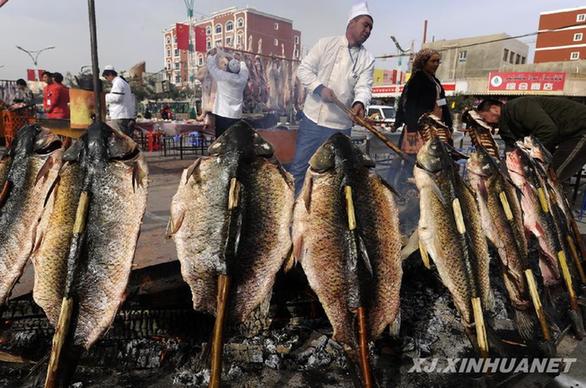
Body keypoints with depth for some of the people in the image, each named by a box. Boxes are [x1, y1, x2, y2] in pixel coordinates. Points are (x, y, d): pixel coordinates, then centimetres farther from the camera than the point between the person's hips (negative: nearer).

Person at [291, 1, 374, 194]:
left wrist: (360, 103, -30)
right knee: (299, 167, 7)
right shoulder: (326, 44, 3)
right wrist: (320, 88, -18)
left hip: (340, 127, 1)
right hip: (312, 120, -1)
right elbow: (304, 69, -1)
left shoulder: (367, 60, 5)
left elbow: (364, 87, -7)